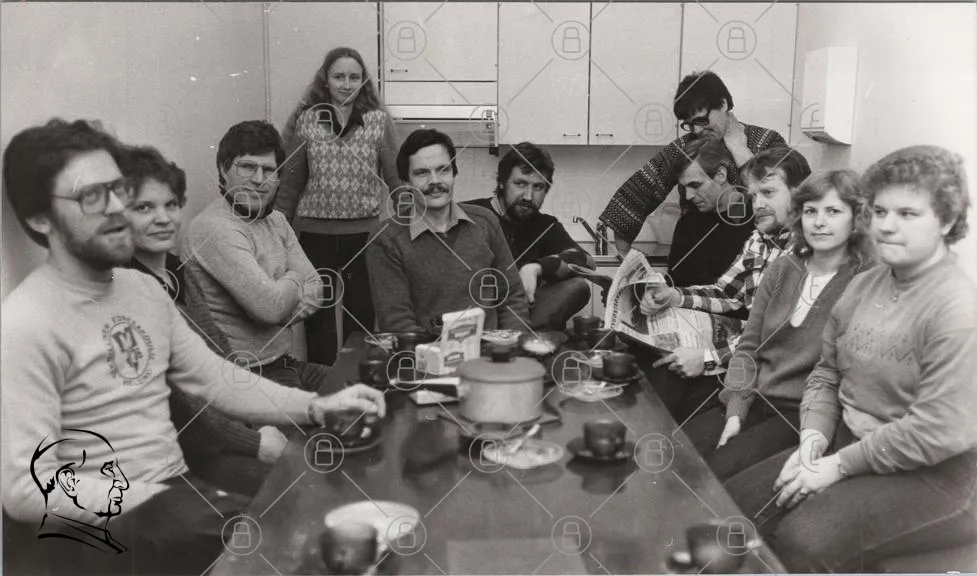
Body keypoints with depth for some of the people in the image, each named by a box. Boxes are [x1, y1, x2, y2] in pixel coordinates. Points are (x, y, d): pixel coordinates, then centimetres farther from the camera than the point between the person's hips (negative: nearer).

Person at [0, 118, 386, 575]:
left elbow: (215, 378, 6)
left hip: (180, 486, 7)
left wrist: (315, 406, -6)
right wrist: (157, 500, -21)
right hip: (101, 527, -7)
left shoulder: (143, 288, 8)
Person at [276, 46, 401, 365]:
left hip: (365, 231, -1)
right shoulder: (306, 120, 2)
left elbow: (395, 178, 2)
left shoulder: (379, 120, 1)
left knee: (362, 314, 7)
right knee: (317, 314, 10)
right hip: (315, 232, 1)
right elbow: (291, 182, 8)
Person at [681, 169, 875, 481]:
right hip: (753, 401, 5)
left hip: (803, 417, -5)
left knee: (717, 470, -25)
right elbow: (748, 347, 9)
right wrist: (735, 413, -3)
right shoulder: (781, 270, 11)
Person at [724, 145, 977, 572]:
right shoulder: (863, 285, 6)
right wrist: (812, 441, -7)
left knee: (800, 542, -26)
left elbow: (939, 430, -24)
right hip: (846, 446, 7)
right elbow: (827, 373, 10)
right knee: (733, 504, -3)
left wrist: (839, 465, -19)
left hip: (928, 474, -7)